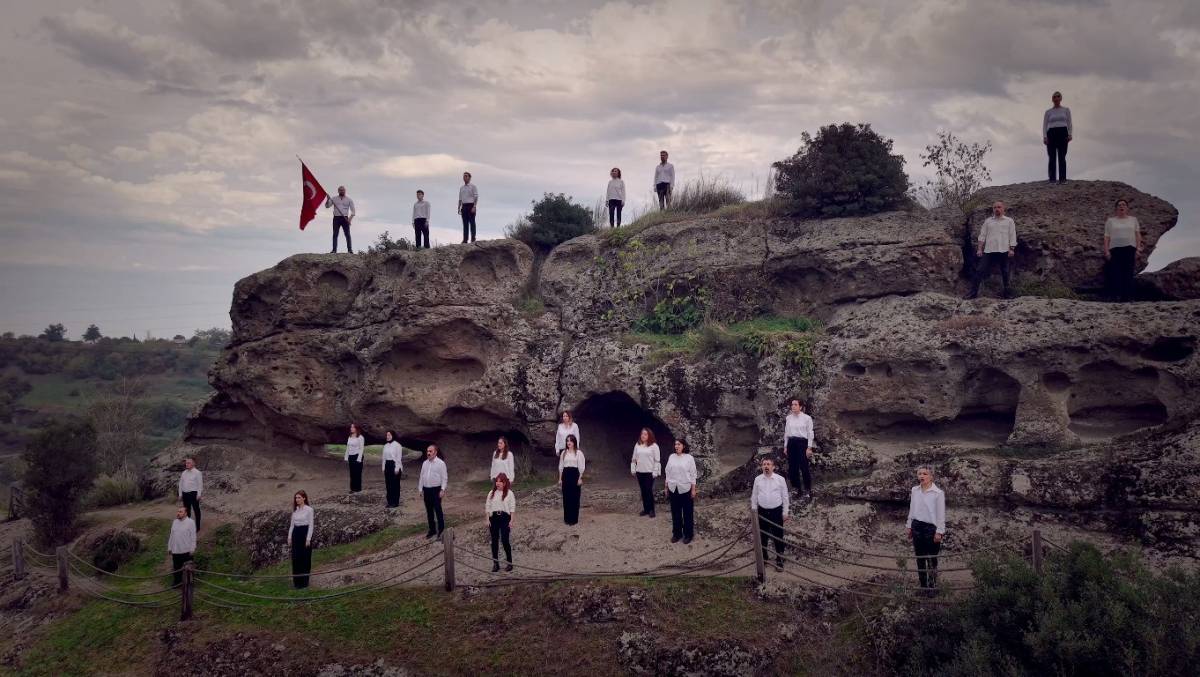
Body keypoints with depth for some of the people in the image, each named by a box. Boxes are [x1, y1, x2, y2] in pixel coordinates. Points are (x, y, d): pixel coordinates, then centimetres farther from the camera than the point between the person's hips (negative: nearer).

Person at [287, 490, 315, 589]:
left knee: (305, 559, 0)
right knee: (295, 558, 7)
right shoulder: (295, 510, 9)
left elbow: (311, 525, -11)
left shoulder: (309, 509, -9)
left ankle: (304, 582, 8)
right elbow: (292, 524, 15)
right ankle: (296, 581, 15)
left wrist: (308, 539, -14)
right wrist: (289, 537, 9)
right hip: (296, 534, 6)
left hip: (305, 533, -6)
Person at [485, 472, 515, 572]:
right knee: (494, 540, 5)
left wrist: (511, 520, -6)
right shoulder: (492, 493, 9)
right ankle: (495, 563, 12)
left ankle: (509, 563, 5)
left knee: (505, 540, -7)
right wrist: (488, 519, 2)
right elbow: (487, 507, 9)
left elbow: (512, 507, 0)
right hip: (494, 517, 3)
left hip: (505, 517, -3)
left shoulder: (509, 493, 0)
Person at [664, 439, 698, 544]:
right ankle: (676, 533, 22)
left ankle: (688, 535, 16)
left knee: (687, 513, 5)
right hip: (673, 489, 4)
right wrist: (666, 487, 8)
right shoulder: (671, 457, 4)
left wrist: (693, 489, -8)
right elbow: (668, 473, 8)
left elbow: (693, 474, -5)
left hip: (686, 489, -3)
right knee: (675, 513, 10)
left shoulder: (689, 458, -7)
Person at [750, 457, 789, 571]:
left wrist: (785, 513, -1)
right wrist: (753, 511, 8)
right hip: (762, 511, 2)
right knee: (762, 535, 13)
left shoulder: (780, 479, -6)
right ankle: (763, 557, 30)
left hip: (777, 511, -2)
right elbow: (754, 496, 7)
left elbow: (785, 496, -1)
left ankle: (779, 559, 17)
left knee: (778, 536, 5)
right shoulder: (757, 479, -1)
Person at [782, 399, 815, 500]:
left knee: (804, 467, -4)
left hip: (802, 442, -4)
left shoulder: (807, 418, -5)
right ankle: (796, 488, 20)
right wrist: (785, 446, 12)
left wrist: (809, 448, -7)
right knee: (792, 467, 7)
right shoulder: (788, 418, 8)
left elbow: (810, 433, -3)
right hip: (791, 443, 4)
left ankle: (808, 490, 8)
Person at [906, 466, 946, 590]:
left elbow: (941, 514, -8)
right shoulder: (914, 491, 6)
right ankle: (923, 586, 18)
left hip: (931, 528, -5)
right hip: (917, 527, 5)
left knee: (931, 559, 1)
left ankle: (932, 586, 8)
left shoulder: (938, 493, -9)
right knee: (919, 558, 10)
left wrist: (939, 532, -10)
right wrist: (909, 526, 14)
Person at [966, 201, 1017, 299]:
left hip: (1003, 251, -1)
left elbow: (1012, 236, 4)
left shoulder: (1009, 221, 9)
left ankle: (1007, 293, 12)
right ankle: (974, 292, -6)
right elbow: (982, 235, 11)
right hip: (989, 251, 1)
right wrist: (979, 249, 1)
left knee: (1005, 272, 5)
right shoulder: (988, 221, 14)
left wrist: (1012, 249, -6)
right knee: (980, 270, -7)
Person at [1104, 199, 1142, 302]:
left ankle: (1128, 296, -9)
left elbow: (1138, 235, 12)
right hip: (1115, 249, 0)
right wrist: (1106, 251, -3)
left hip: (1129, 248, 1)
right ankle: (1116, 296, -12)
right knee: (1115, 273, -10)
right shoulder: (1110, 221, 14)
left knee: (1129, 273, -7)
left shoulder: (1133, 220, 17)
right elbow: (1107, 237, 8)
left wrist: (1138, 249, 0)